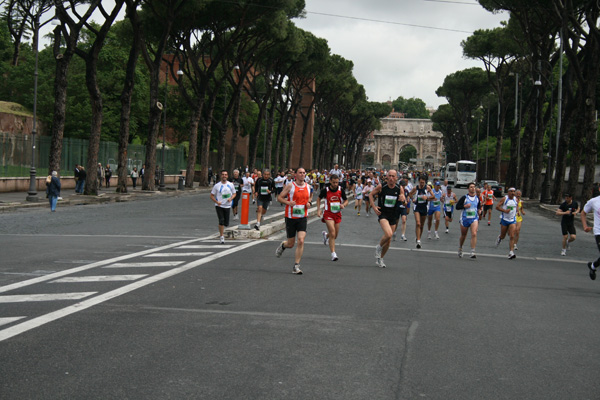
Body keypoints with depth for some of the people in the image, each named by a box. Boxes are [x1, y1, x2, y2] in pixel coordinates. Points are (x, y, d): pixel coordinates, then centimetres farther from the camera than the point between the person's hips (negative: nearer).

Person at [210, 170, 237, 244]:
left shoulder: (230, 185, 4)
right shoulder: (217, 185, -3)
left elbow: (234, 193, 13)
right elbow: (212, 196, 1)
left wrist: (231, 198, -9)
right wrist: (216, 202, -16)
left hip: (227, 206, 3)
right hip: (219, 206, -3)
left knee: (226, 223, 6)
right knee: (221, 221, -16)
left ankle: (222, 229, 39)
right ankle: (221, 236, -7)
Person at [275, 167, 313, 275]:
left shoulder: (308, 186, 7)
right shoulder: (290, 186, -6)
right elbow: (279, 197, -2)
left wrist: (309, 203, 2)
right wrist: (288, 202, -19)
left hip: (302, 218, 2)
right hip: (291, 217, -2)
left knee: (301, 241, -14)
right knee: (291, 244, 5)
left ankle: (296, 266, -6)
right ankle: (282, 245, 44)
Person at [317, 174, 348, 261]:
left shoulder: (340, 190, -3)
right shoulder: (325, 190, -8)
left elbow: (346, 200, 8)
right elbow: (319, 198, 9)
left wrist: (343, 205, -15)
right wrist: (318, 209, -1)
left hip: (337, 214, 4)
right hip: (328, 214, -4)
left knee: (335, 236, 12)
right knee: (332, 233, -17)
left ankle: (326, 235, 48)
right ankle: (333, 253, -12)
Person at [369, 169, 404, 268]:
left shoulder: (399, 188, -1)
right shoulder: (381, 186, -10)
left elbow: (404, 201, 11)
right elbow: (371, 194, 4)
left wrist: (403, 198, -13)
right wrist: (374, 207, -8)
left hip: (393, 215, 4)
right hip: (383, 214, -4)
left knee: (389, 240, 9)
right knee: (388, 234, -27)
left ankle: (380, 258, 29)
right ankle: (378, 248, 3)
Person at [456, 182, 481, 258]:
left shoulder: (477, 198, 6)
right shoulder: (464, 197, -7)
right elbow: (457, 206, -7)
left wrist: (479, 210, 5)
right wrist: (465, 206, -21)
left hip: (474, 219, 1)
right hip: (465, 219, -1)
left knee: (474, 234, -19)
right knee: (463, 235, 13)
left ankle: (473, 252, -20)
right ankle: (460, 249, 38)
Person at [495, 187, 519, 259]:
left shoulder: (516, 199, 5)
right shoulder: (504, 199, -8)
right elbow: (497, 207, -11)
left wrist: (516, 212, 7)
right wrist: (505, 210, -21)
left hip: (513, 220, 2)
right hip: (504, 220, -2)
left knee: (512, 236, -11)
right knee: (503, 236, 10)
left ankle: (511, 253, -14)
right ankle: (499, 238, 48)